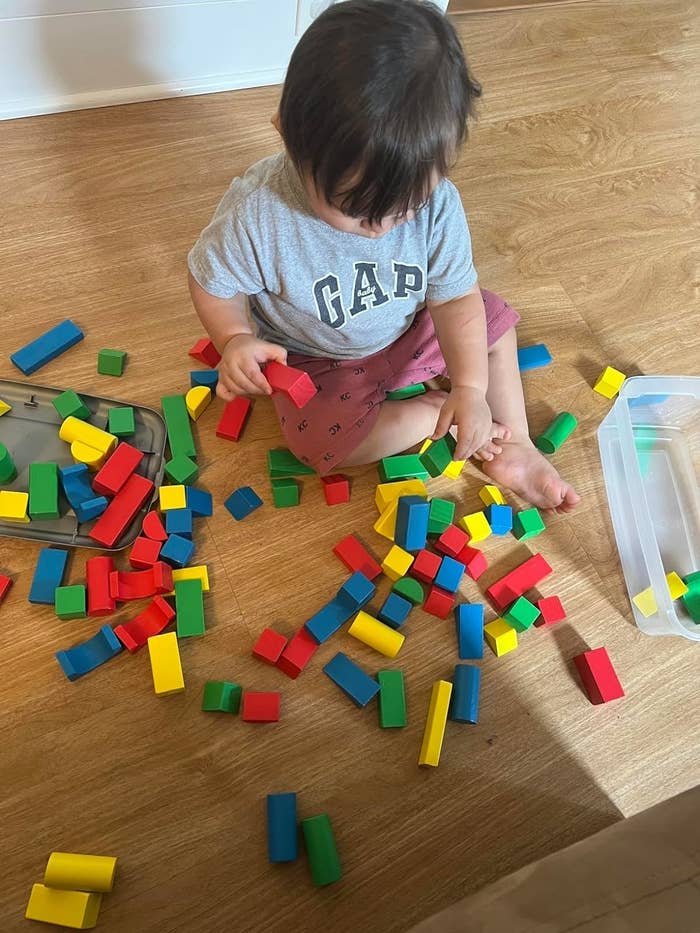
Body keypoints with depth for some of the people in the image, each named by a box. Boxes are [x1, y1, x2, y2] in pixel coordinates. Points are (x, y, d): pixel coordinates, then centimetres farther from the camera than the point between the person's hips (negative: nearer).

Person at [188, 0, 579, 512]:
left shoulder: (435, 200, -25)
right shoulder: (258, 215, -33)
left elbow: (455, 296, -17)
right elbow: (213, 281, -15)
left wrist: (471, 387, -28)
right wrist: (236, 339, -35)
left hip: (409, 331, 4)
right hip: (316, 360, -3)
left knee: (494, 317, 3)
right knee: (322, 441, -24)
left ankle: (512, 446, 9)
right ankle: (433, 411, -4)